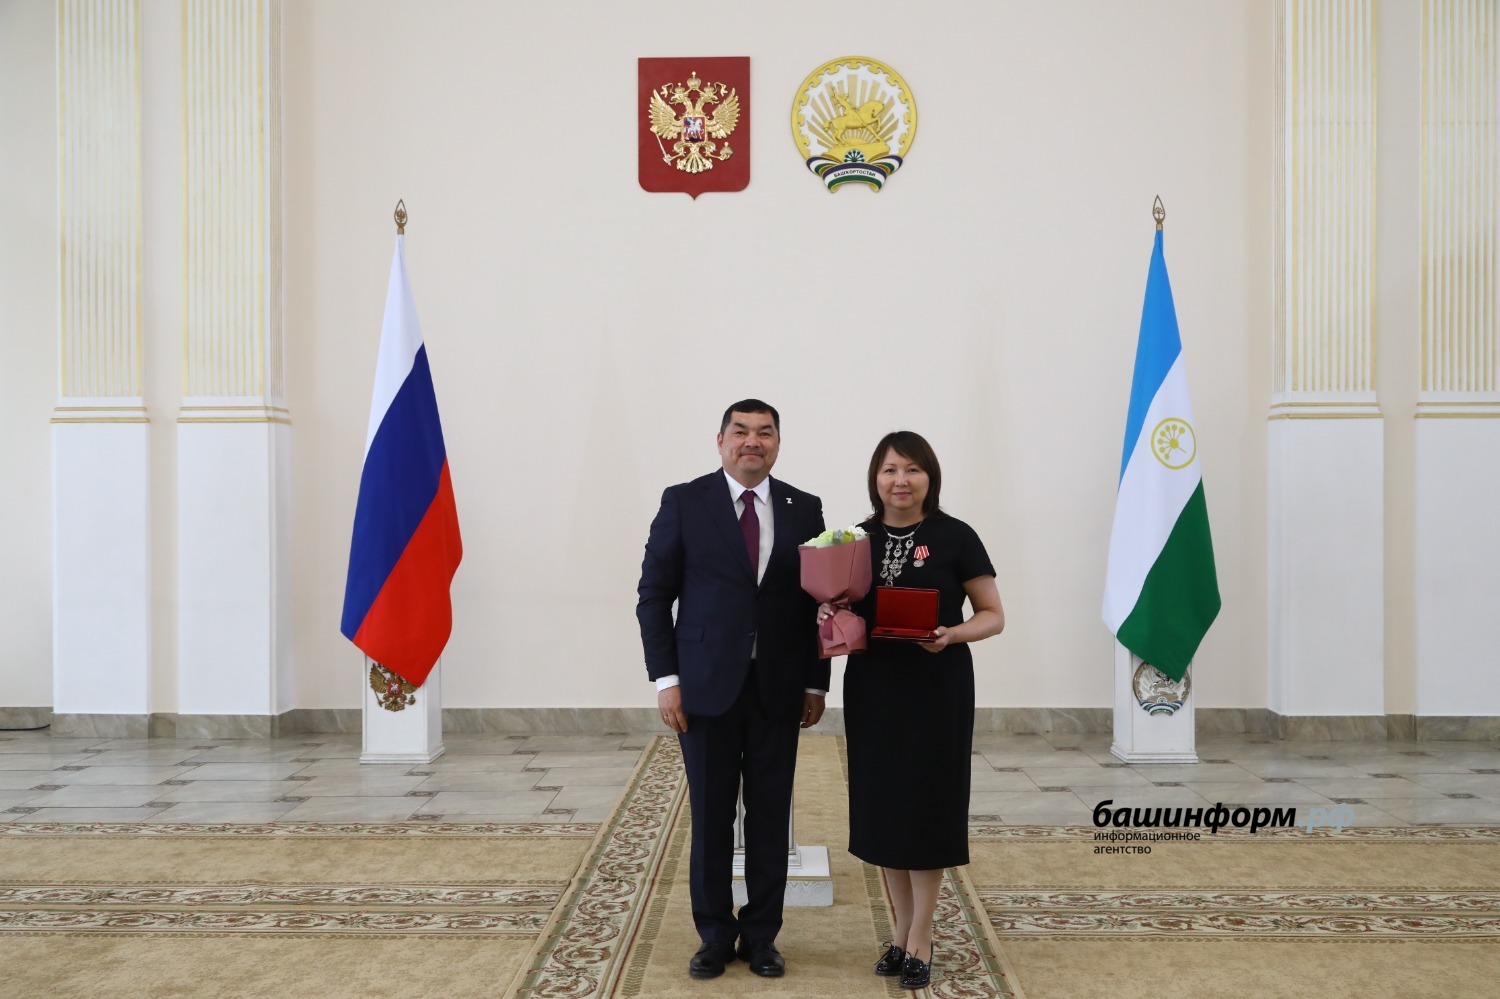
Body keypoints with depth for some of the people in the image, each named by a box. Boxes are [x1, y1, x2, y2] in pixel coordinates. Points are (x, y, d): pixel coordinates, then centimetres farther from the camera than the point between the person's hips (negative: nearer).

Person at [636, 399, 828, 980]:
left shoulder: (805, 510, 5)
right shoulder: (684, 502, -2)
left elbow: (818, 601, 7)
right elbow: (654, 596, -1)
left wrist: (816, 683, 4)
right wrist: (666, 678, -7)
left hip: (779, 689, 2)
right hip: (706, 687, -2)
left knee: (770, 817, 9)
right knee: (711, 818, 8)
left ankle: (761, 937, 26)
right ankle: (715, 937, 25)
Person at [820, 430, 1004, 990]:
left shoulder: (956, 537, -6)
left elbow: (993, 616, -3)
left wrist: (952, 634, -22)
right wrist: (831, 618, -8)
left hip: (936, 689, -4)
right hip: (872, 688, 4)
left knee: (926, 807, 2)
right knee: (882, 806, 9)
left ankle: (920, 941, 18)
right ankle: (902, 930, 26)